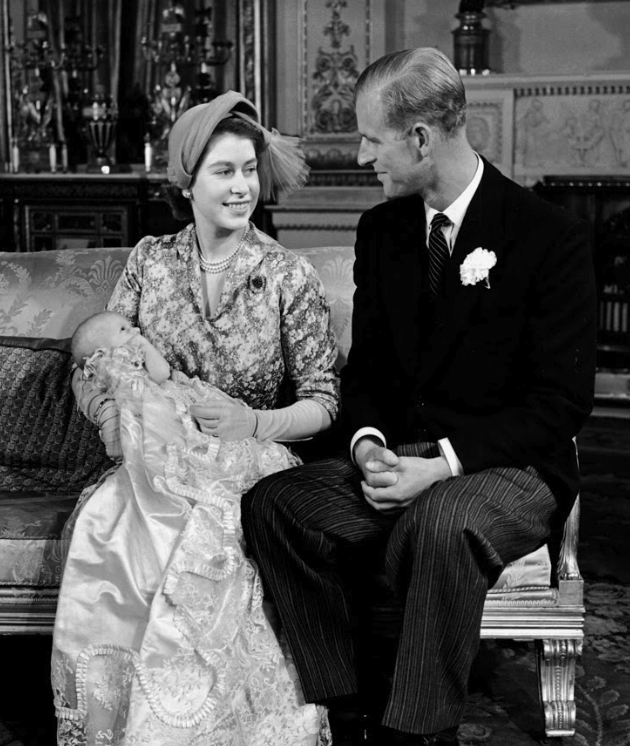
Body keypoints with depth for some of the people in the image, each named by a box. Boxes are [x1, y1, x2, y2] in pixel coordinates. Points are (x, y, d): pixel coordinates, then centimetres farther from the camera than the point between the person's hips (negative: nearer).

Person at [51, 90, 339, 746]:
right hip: (151, 460, 3)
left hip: (246, 469, -2)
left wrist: (256, 424, -17)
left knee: (200, 552, -34)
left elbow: (323, 401, 0)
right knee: (102, 535, -30)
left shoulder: (290, 278, -1)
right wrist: (115, 414, -12)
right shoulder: (150, 260, 8)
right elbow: (93, 371, 10)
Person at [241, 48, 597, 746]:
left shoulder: (552, 236, -9)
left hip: (512, 467, -5)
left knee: (440, 523, -38)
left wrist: (443, 463, -21)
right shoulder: (381, 229, 9)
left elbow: (561, 400, -12)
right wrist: (369, 444, -9)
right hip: (398, 459, 6)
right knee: (271, 503, -20)